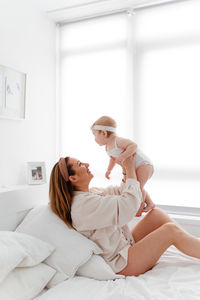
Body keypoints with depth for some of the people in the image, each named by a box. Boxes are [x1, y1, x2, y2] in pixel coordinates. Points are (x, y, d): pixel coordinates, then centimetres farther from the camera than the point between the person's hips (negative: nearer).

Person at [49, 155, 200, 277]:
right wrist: (130, 169, -14)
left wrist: (128, 170, 4)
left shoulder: (91, 193, 6)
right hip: (121, 262, -10)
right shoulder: (84, 204, -26)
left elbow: (119, 192, 16)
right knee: (171, 230, -15)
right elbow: (129, 203, -26)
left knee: (156, 213, 1)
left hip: (127, 243, 10)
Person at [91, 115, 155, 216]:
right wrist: (109, 170, 22)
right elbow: (113, 158, 24)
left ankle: (140, 206, 4)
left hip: (144, 165, -11)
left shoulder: (118, 141, -25)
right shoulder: (108, 146, 6)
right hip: (134, 168, 11)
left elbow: (133, 146, -39)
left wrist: (122, 156, -45)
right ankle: (149, 203, 36)